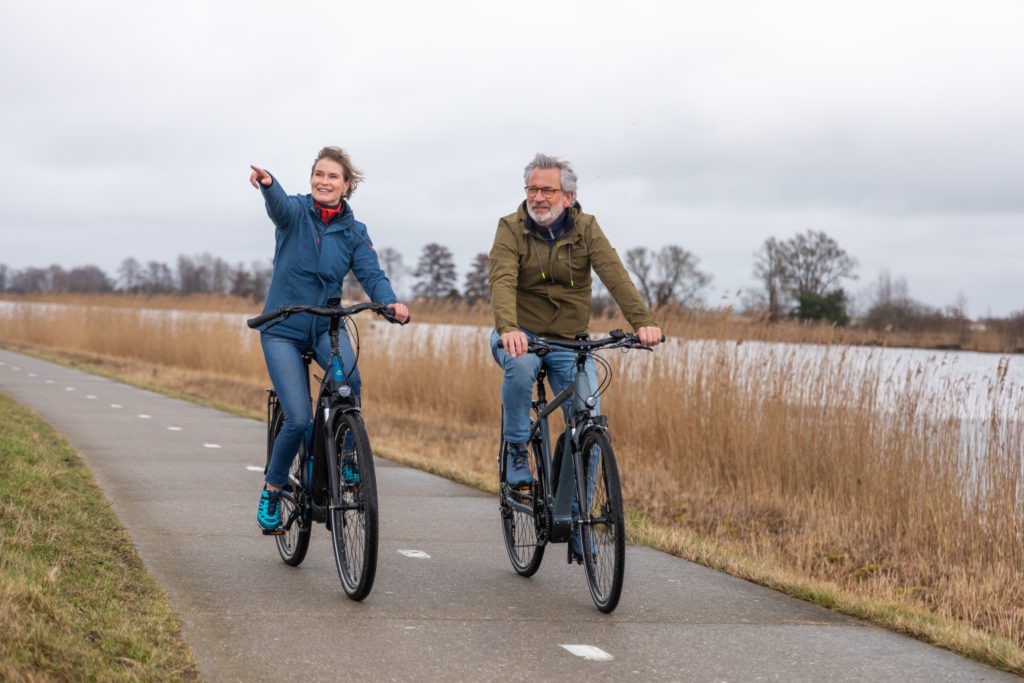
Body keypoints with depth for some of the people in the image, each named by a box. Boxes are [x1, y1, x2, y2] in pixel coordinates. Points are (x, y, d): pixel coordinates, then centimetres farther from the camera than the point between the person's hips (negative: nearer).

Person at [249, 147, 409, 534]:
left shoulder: (354, 232, 3)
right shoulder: (296, 212, -4)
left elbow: (372, 275, -10)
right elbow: (278, 204, -28)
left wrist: (392, 303, -33)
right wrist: (267, 183, -54)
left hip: (327, 324, 2)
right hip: (283, 327, -2)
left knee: (349, 379, -31)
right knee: (298, 419, -13)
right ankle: (272, 490, 11)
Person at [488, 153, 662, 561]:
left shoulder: (585, 229, -4)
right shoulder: (511, 229, -9)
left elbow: (614, 275, -19)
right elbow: (503, 281, -25)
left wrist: (642, 321, -36)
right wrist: (508, 328, -45)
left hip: (570, 342, 2)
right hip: (521, 336, -2)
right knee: (519, 366, -38)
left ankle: (576, 523, 4)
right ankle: (516, 454, -14)